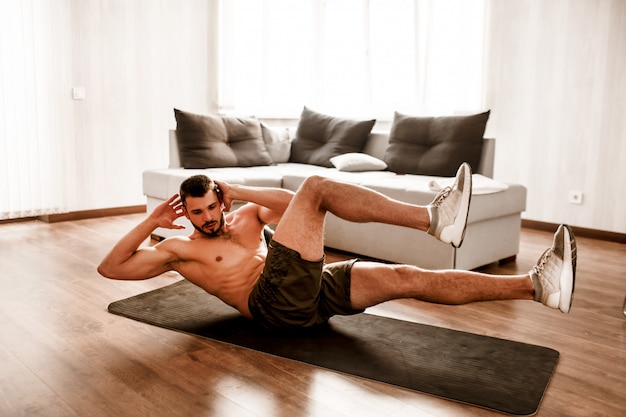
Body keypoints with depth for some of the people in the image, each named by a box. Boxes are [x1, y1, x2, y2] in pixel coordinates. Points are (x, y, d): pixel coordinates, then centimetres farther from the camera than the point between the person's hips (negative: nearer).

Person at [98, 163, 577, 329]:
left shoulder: (245, 217, 26)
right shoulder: (179, 249, 12)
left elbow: (289, 205, 15)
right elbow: (110, 267, 8)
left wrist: (237, 191, 9)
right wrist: (152, 222, -1)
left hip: (313, 290, 6)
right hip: (275, 300, -6)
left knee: (405, 277, -12)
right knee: (315, 185, -18)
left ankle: (536, 285, -15)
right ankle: (434, 218, -28)